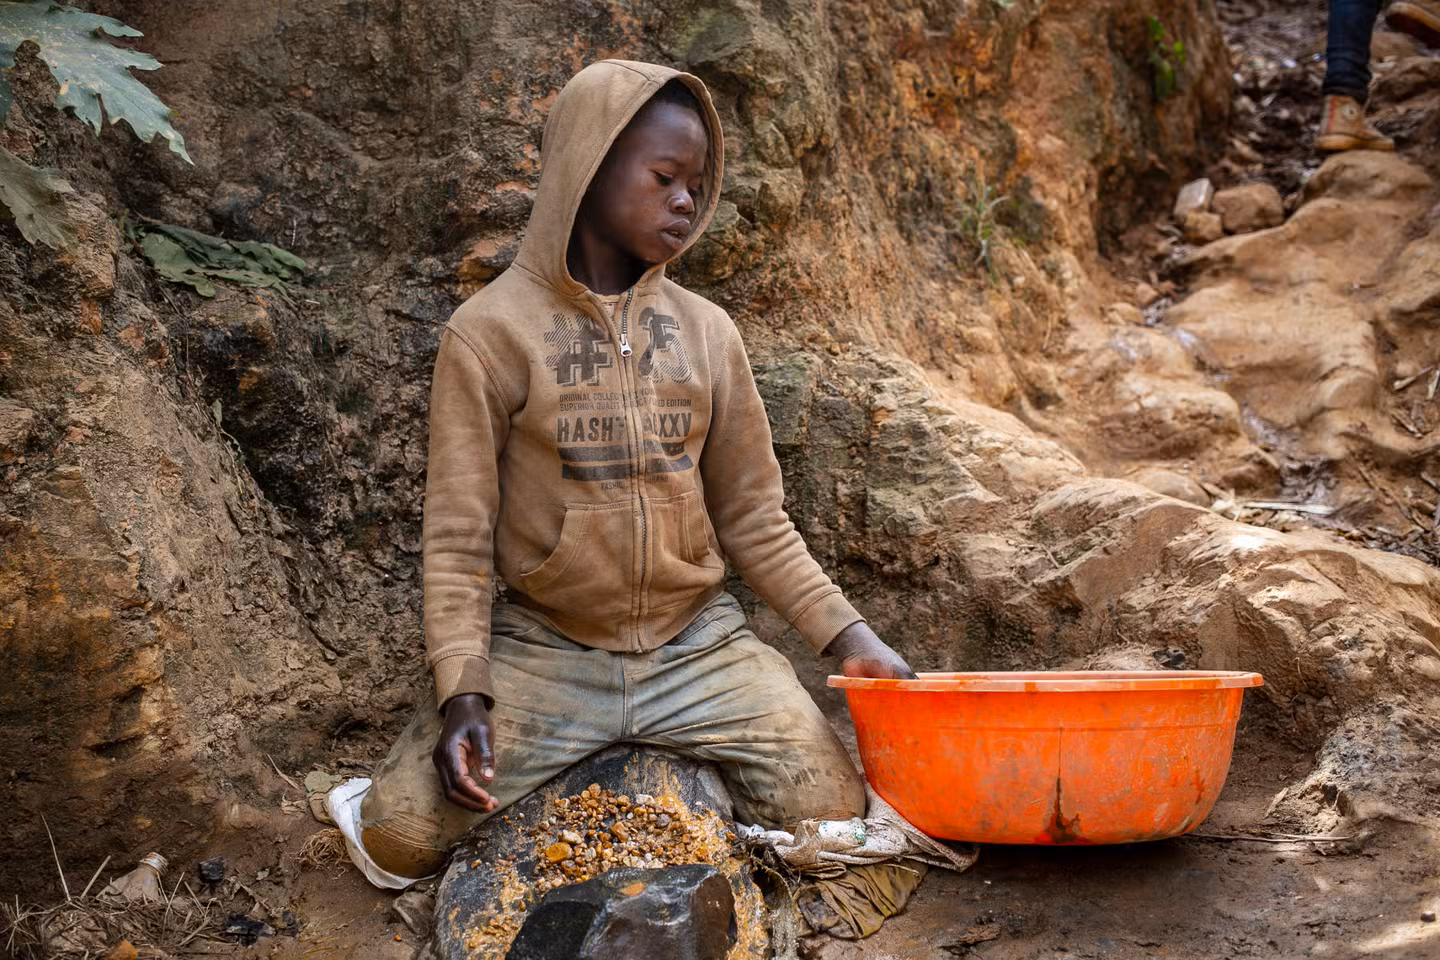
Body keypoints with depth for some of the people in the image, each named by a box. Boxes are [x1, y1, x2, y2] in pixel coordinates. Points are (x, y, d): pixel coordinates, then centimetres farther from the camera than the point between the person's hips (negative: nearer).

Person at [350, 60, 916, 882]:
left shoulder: (707, 333, 3)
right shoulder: (490, 333, -7)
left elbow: (753, 518, 8)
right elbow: (459, 535, -6)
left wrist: (849, 635, -2)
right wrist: (464, 690, -17)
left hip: (696, 646, 3)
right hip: (544, 651, -2)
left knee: (831, 812, -14)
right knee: (401, 835, -18)